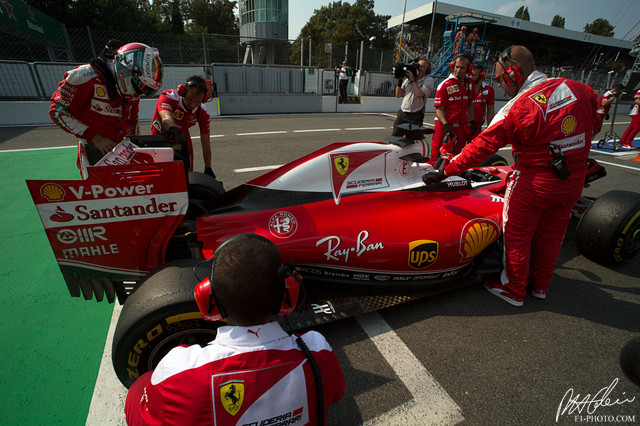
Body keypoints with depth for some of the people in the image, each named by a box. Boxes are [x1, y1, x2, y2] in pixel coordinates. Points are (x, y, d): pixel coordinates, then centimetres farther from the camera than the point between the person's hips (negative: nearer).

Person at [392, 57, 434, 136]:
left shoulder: (428, 80, -3)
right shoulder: (408, 78, 12)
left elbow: (419, 94, -21)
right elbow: (398, 95, 8)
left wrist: (412, 80, -14)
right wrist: (399, 81, -5)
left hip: (416, 116, -4)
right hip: (402, 113, 4)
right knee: (394, 136, 4)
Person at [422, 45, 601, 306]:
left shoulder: (516, 109, -19)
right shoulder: (581, 91, 0)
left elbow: (482, 147, -21)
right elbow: (593, 126, 15)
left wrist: (445, 173, -16)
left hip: (533, 183, -6)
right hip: (574, 182, 7)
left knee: (517, 236, 11)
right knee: (550, 236, 20)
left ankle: (514, 290, 26)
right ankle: (540, 285, 39)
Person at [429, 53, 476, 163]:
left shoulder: (469, 83, 12)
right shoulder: (444, 85, -6)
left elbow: (470, 104, 22)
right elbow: (438, 109, -10)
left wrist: (472, 122, 16)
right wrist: (446, 125, -21)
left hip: (461, 127, 5)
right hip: (444, 125, -5)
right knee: (435, 159, -9)